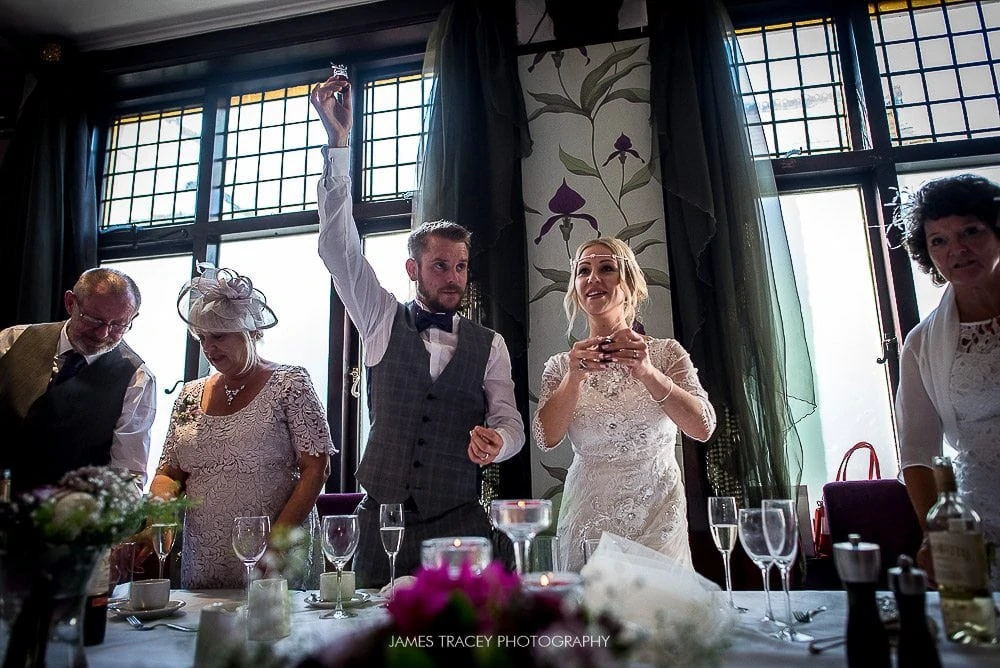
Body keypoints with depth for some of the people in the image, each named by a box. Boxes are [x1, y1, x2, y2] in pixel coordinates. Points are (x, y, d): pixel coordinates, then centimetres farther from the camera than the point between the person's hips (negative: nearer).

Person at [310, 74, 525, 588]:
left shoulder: (489, 344, 5)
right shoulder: (385, 322, 3)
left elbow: (510, 421, 3)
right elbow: (337, 247, -5)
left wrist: (496, 441, -23)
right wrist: (338, 139, -13)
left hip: (459, 523, 1)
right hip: (380, 519, 0)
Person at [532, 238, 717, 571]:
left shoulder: (666, 352, -1)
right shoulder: (561, 365, 2)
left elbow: (703, 428, -13)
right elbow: (546, 438, -10)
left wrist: (647, 373, -28)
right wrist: (574, 378, -26)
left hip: (659, 517, 0)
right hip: (588, 520, 1)